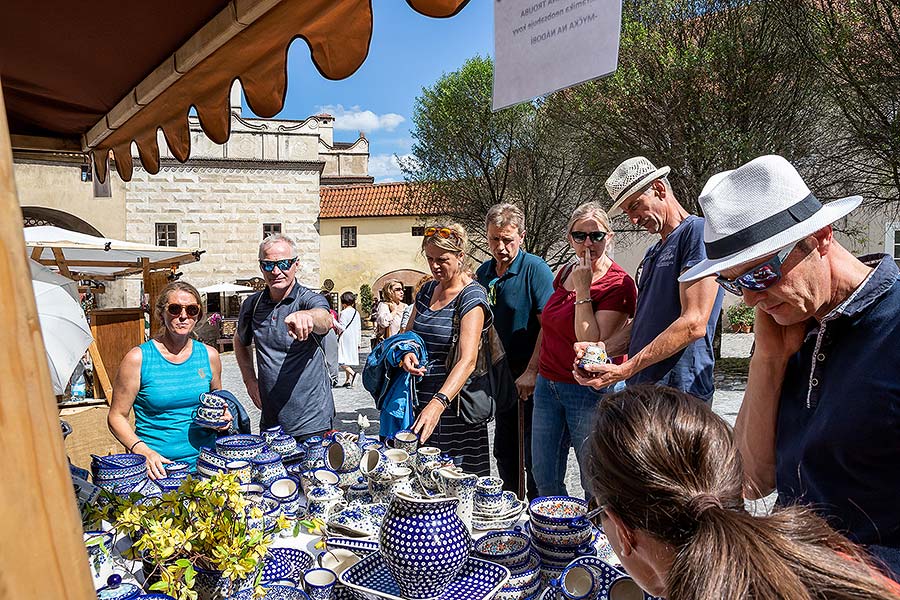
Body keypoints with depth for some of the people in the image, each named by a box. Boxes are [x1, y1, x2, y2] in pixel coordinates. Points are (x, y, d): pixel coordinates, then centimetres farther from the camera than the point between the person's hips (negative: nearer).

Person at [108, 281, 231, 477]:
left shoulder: (209, 355, 8)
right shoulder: (138, 358, -2)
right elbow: (117, 417, 1)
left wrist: (223, 418, 2)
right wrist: (143, 451, -13)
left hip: (206, 461, 2)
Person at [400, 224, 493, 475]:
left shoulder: (472, 296, -13)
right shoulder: (427, 290, 9)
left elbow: (467, 360, -24)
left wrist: (438, 403, -37)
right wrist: (407, 353, -5)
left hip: (453, 401, -6)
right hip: (421, 396, 6)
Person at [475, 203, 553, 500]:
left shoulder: (535, 269, -12)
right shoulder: (483, 272, 8)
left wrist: (531, 372, -22)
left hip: (531, 378, -7)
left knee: (533, 453, 1)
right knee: (504, 453, 17)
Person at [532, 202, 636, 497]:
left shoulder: (618, 285, -13)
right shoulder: (565, 273, 8)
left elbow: (593, 344, -22)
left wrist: (583, 290, -20)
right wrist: (533, 370, 21)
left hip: (589, 390, -7)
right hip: (547, 383, 7)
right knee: (544, 479, 14)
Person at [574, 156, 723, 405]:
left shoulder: (697, 231, -8)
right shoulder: (652, 253, 20)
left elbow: (693, 324, -18)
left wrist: (624, 370, -19)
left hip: (679, 392, -8)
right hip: (640, 391, 8)